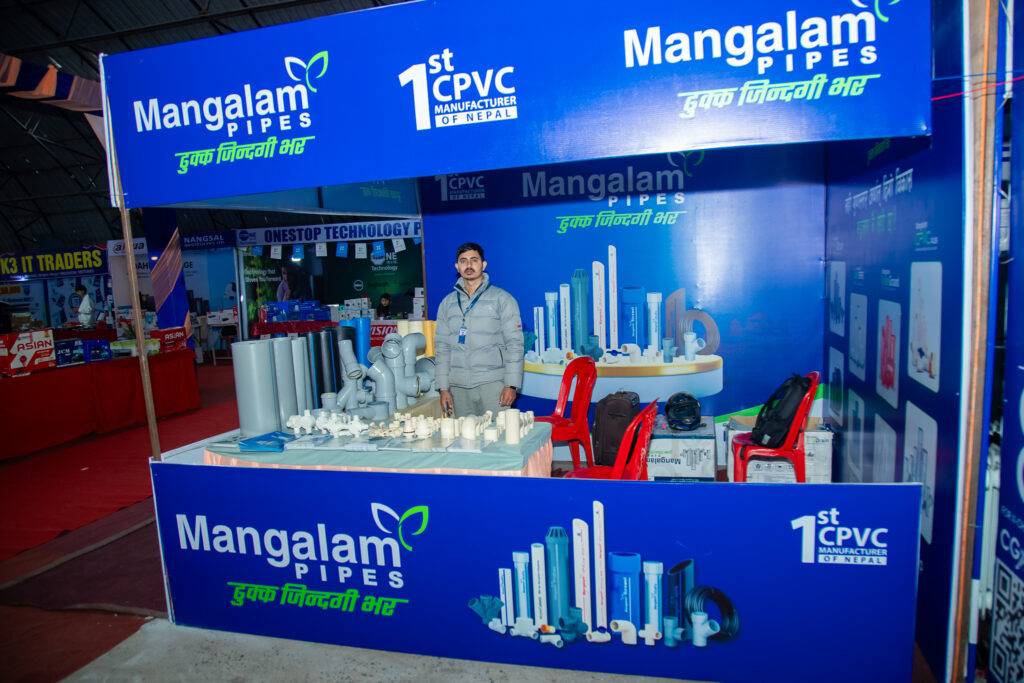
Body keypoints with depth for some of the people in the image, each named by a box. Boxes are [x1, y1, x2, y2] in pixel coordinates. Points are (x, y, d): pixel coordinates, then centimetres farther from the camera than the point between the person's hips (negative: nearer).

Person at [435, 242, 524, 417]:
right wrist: (443, 388, 6)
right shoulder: (447, 303, 14)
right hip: (458, 386, 3)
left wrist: (511, 385, -10)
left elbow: (514, 343, -2)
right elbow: (441, 346, 13)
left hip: (493, 383, -3)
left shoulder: (502, 299, 3)